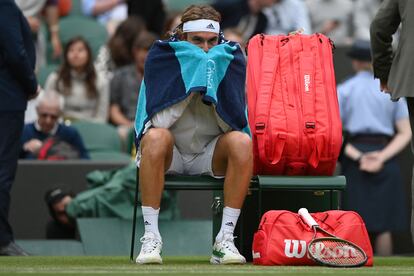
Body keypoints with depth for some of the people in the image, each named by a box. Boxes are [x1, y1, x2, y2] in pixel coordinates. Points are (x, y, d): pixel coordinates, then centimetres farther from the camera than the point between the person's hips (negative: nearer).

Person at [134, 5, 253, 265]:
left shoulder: (231, 60, -6)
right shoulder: (161, 57, -9)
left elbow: (235, 123, -13)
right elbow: (158, 122, -20)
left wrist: (215, 87, -25)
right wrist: (189, 83, -25)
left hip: (211, 155, 2)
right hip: (170, 155, -1)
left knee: (243, 142, -28)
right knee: (156, 137, -33)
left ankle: (225, 239, -27)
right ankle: (151, 238, -32)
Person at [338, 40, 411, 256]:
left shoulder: (344, 90, 4)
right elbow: (405, 133, 0)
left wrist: (356, 156, -12)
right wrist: (382, 157, -10)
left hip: (355, 153, -1)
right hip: (386, 155, 1)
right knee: (383, 225, 3)